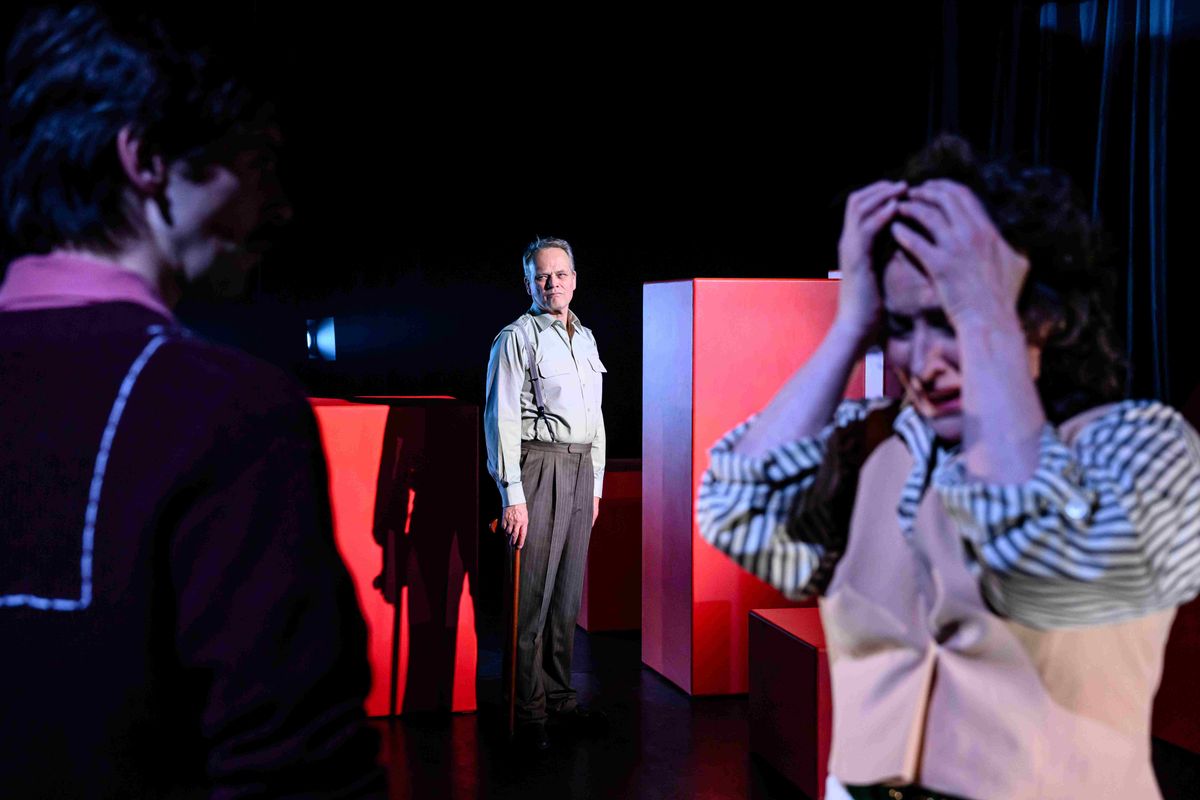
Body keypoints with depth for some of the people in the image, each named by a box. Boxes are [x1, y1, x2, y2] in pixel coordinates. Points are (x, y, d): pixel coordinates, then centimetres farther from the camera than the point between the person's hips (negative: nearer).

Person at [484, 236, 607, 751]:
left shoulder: (586, 339, 17)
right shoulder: (518, 338, -4)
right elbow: (502, 419, -10)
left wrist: (596, 483, 19)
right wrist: (512, 495, -16)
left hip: (580, 469, 7)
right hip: (538, 465, -7)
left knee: (568, 593, 11)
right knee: (533, 593, -6)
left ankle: (559, 699, 21)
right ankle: (528, 712, 2)